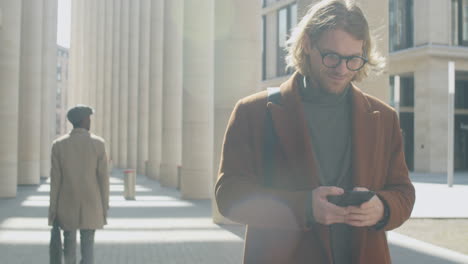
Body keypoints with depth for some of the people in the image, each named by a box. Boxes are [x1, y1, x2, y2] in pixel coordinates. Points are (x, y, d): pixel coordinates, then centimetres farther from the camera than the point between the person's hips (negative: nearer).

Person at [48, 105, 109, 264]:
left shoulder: (58, 144, -5)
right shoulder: (98, 143, -7)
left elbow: (55, 180, -5)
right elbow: (103, 178, -6)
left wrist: (53, 209, 2)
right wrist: (105, 207, 3)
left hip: (67, 205, 1)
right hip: (90, 205, -1)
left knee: (69, 241, 18)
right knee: (88, 245, 1)